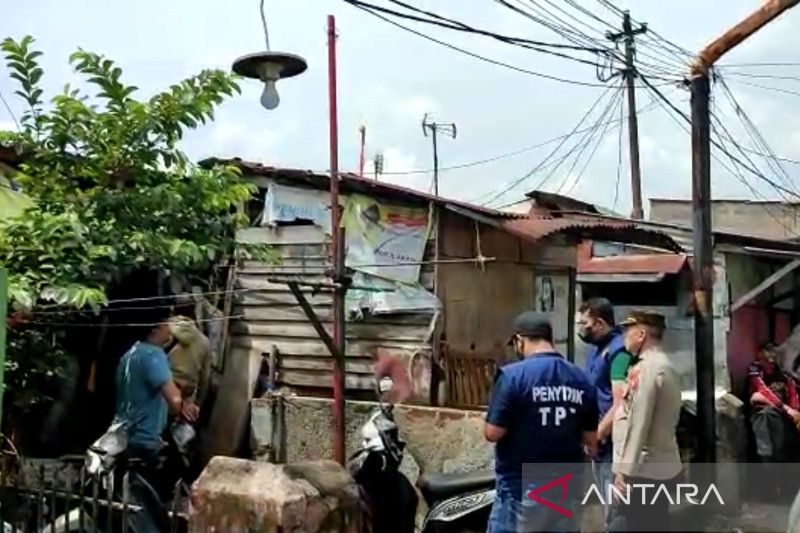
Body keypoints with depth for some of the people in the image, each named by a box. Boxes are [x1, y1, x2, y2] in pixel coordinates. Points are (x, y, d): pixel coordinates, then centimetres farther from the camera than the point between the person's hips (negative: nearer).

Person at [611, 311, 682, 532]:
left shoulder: (645, 368, -16)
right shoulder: (666, 365, 14)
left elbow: (637, 423, -20)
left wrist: (624, 469, -17)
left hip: (643, 469, -10)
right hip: (662, 466, 10)